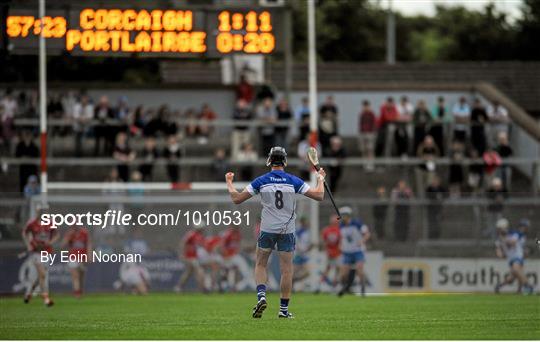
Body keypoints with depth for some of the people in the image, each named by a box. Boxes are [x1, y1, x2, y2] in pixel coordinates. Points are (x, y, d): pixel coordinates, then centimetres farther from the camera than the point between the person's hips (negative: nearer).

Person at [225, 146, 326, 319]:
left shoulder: (261, 181, -5)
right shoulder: (294, 181, -5)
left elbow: (237, 199, -3)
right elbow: (319, 195, -4)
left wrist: (229, 182, 14)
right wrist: (320, 179, 14)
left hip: (267, 230, 0)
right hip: (287, 231, 0)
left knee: (260, 265, 14)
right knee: (286, 269, 5)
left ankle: (261, 296, -9)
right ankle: (284, 309, 5)